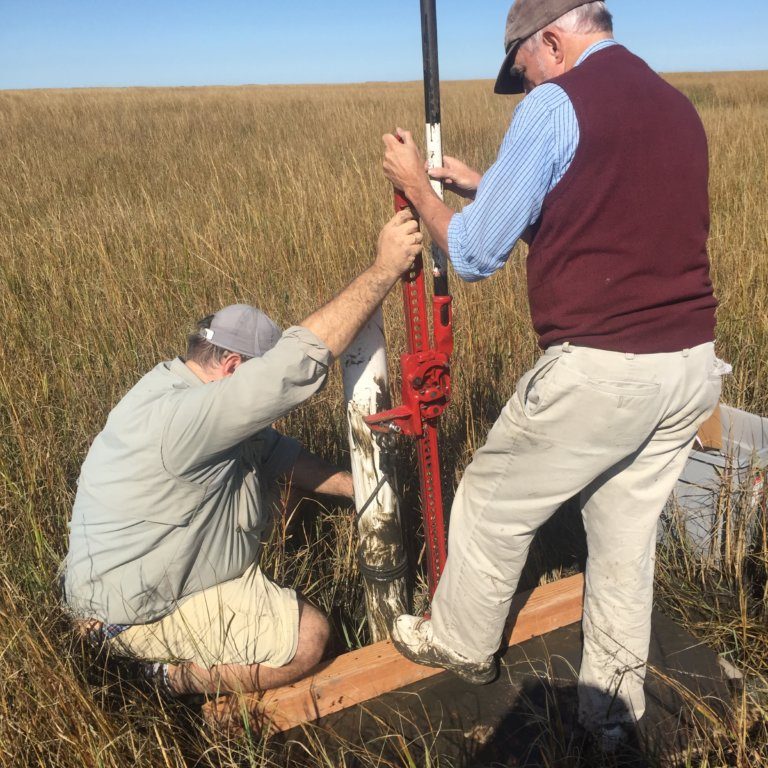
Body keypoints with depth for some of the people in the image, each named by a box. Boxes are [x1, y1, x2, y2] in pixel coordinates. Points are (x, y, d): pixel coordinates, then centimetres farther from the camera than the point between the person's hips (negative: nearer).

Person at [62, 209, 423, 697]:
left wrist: (354, 487, 1)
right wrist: (384, 270, -37)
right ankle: (178, 676, 6)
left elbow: (274, 450, 7)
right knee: (309, 639, -11)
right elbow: (297, 365, -40)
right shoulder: (177, 418, -32)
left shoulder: (180, 390, 0)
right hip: (138, 613, -10)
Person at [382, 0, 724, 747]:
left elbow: (475, 255, -6)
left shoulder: (555, 105, -9)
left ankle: (460, 643, 39)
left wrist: (417, 185, 11)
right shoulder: (676, 105, 15)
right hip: (691, 365, 8)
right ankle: (614, 702, 35)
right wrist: (483, 184, 26)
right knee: (627, 531, 20)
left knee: (493, 505, 15)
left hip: (599, 370, -7)